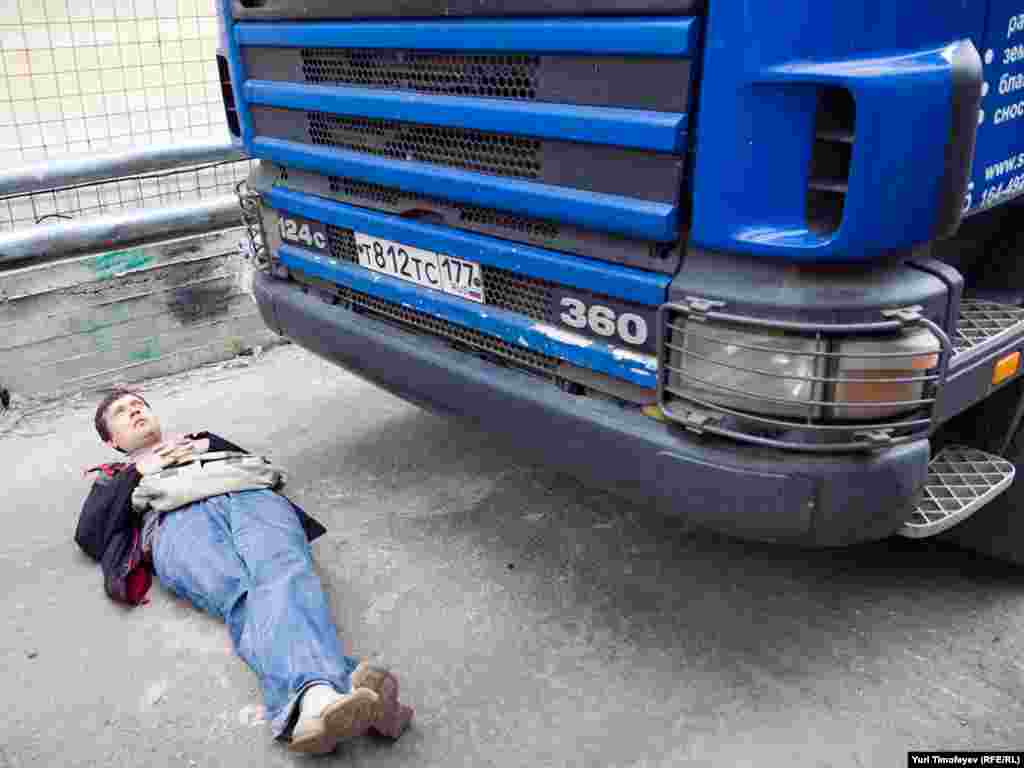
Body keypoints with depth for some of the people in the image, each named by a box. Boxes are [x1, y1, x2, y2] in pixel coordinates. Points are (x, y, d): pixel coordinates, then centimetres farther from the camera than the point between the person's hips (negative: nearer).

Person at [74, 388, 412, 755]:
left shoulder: (199, 440, 43)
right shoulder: (113, 478, 39)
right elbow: (88, 535, 18)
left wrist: (208, 446, 15)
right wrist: (138, 472, 11)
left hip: (250, 495, 2)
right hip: (178, 520, -1)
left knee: (282, 571, -36)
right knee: (240, 596, -36)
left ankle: (314, 702, -63)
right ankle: (317, 695, -65)